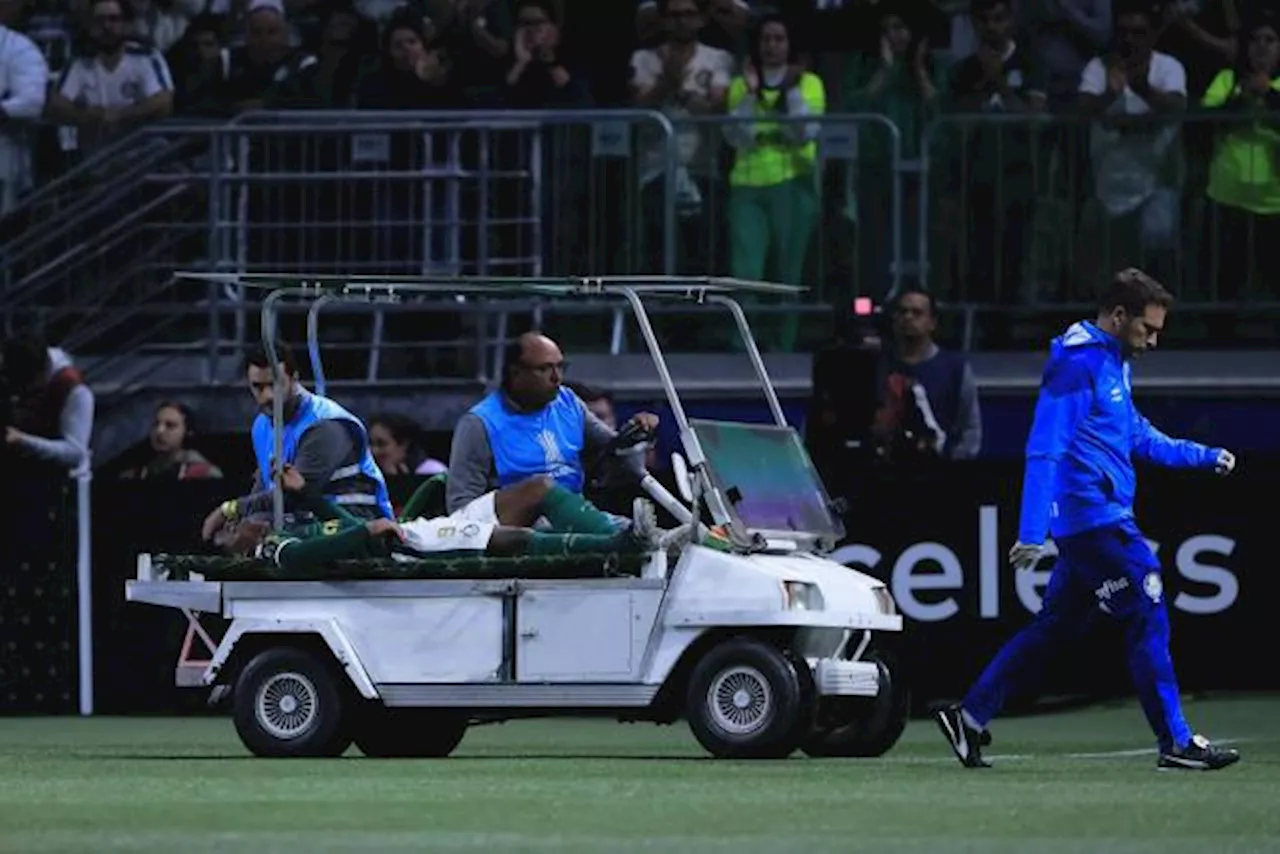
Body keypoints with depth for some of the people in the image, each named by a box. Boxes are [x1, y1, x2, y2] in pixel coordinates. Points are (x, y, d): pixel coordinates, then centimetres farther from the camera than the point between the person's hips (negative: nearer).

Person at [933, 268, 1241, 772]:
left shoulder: (1112, 366, 17)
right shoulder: (1078, 366, -14)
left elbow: (1139, 438, 30)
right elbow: (1044, 452, -18)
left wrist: (1204, 457, 23)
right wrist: (1032, 534, -22)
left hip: (1091, 526, 10)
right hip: (1093, 518, -10)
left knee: (1053, 629, 11)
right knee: (1147, 619, -8)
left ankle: (969, 717, 14)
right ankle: (1176, 743, -5)